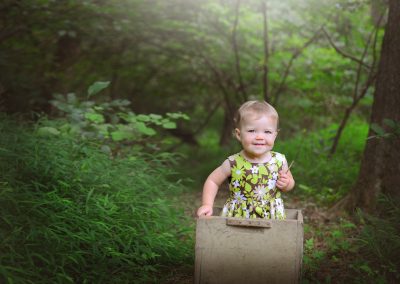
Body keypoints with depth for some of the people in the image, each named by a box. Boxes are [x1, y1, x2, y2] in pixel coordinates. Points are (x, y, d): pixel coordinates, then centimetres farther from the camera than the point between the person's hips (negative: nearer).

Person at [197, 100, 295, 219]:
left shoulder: (279, 161, -5)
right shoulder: (233, 164, -10)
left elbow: (290, 182, 14)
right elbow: (212, 181, 4)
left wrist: (286, 184, -8)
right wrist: (207, 204, -7)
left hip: (271, 217, 4)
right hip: (237, 216, -3)